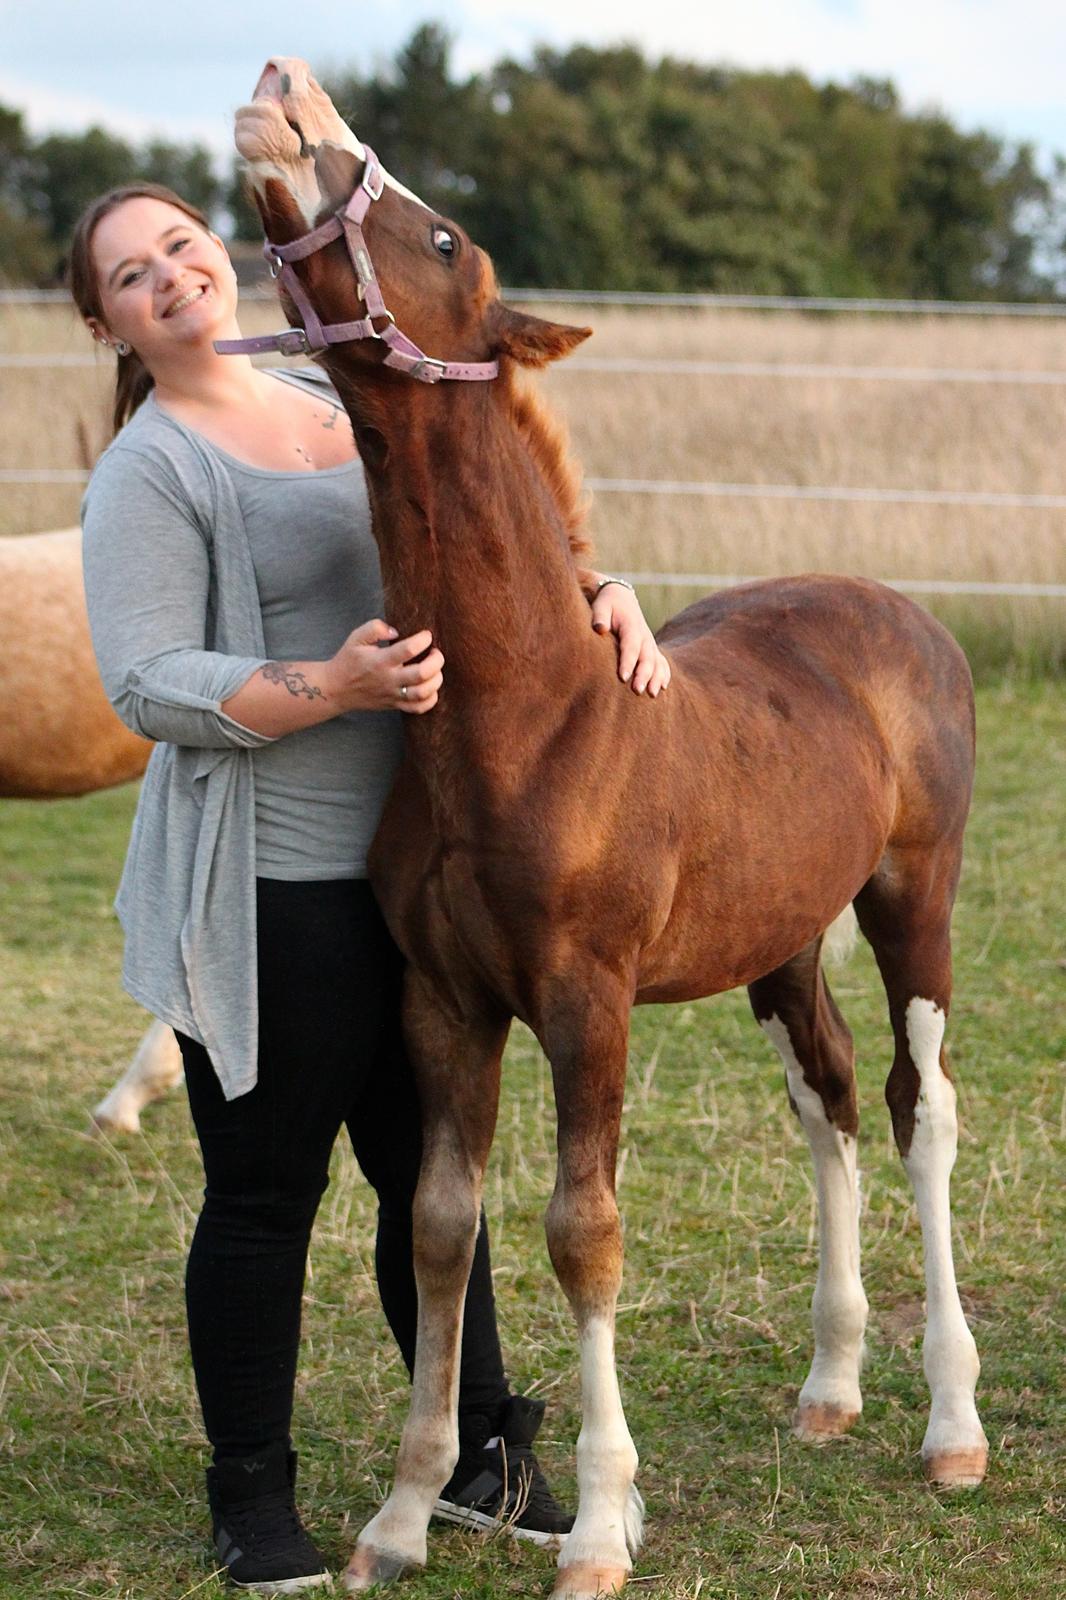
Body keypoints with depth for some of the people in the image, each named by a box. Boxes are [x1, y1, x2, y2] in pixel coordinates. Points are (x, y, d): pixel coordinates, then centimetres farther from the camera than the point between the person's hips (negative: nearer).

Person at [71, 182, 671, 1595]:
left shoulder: (347, 410, 12)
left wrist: (597, 593, -2)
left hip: (415, 867, 6)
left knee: (434, 1168, 15)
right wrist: (332, 687, -28)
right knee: (265, 1190, 3)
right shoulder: (149, 473, -8)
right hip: (268, 893, -6)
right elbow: (148, 683, -17)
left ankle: (481, 1457, 29)